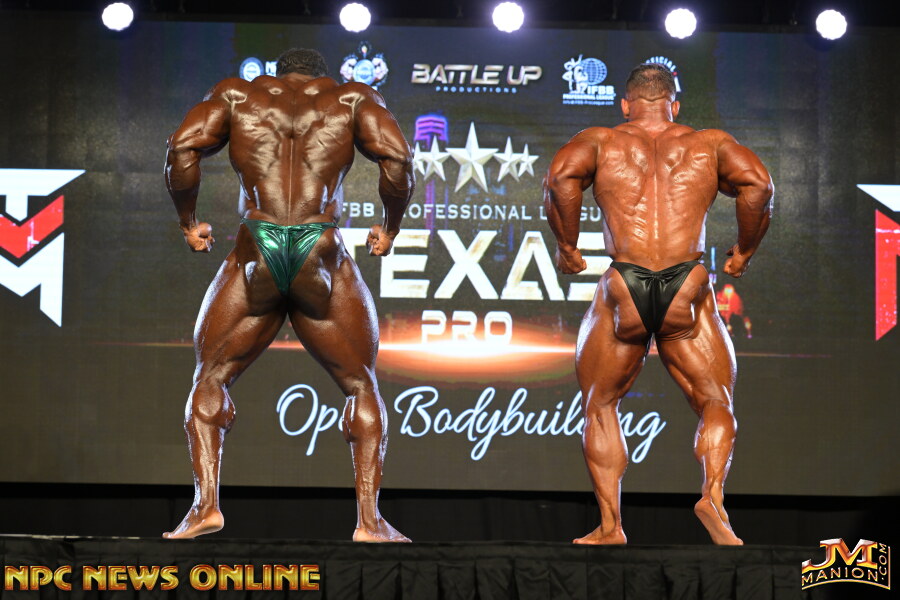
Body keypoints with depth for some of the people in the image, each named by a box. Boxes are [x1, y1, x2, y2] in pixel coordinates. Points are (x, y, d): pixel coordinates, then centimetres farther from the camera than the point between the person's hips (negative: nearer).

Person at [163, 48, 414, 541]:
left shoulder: (236, 93, 18)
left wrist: (187, 221, 13)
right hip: (322, 256, 0)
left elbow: (182, 149, 2)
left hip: (256, 255, 0)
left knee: (210, 380, 18)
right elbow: (397, 158, -1)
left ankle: (205, 505, 1)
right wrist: (390, 227, 12)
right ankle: (369, 520, 5)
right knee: (361, 386, 16)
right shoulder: (352, 98, 17)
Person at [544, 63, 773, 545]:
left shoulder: (601, 141, 16)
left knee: (600, 406, 17)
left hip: (623, 289, 0)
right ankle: (713, 495, -13)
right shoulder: (709, 144, 18)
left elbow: (561, 176, -5)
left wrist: (566, 244, 4)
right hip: (686, 291, 0)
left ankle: (610, 525, 8)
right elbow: (757, 184, 1)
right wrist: (744, 251, 12)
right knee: (716, 404, 14)